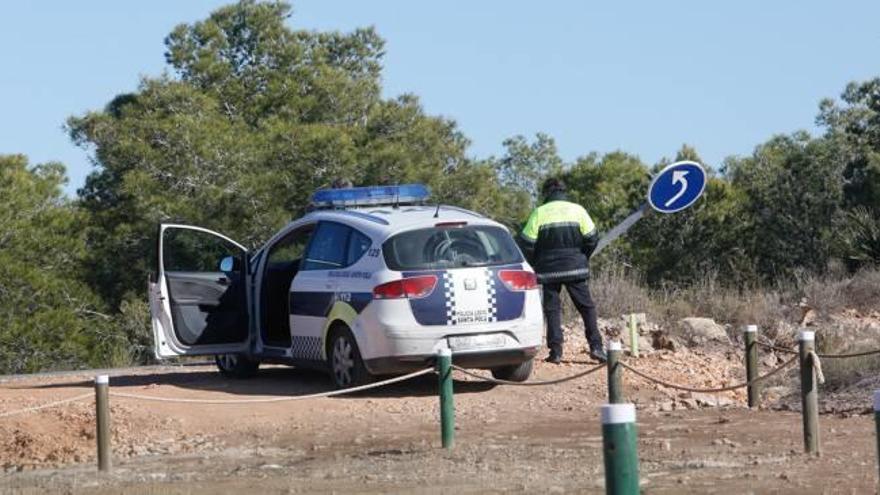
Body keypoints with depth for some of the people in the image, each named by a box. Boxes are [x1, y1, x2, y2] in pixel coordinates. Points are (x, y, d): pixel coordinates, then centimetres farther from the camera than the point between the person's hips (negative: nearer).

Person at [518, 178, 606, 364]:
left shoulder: (539, 213, -1)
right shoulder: (577, 210, 2)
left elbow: (527, 243, -2)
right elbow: (592, 238, 1)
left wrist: (537, 265, 12)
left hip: (549, 270, -1)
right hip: (575, 268, 1)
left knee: (552, 308, 4)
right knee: (586, 307, 7)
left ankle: (556, 351, -3)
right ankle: (596, 346, -1)